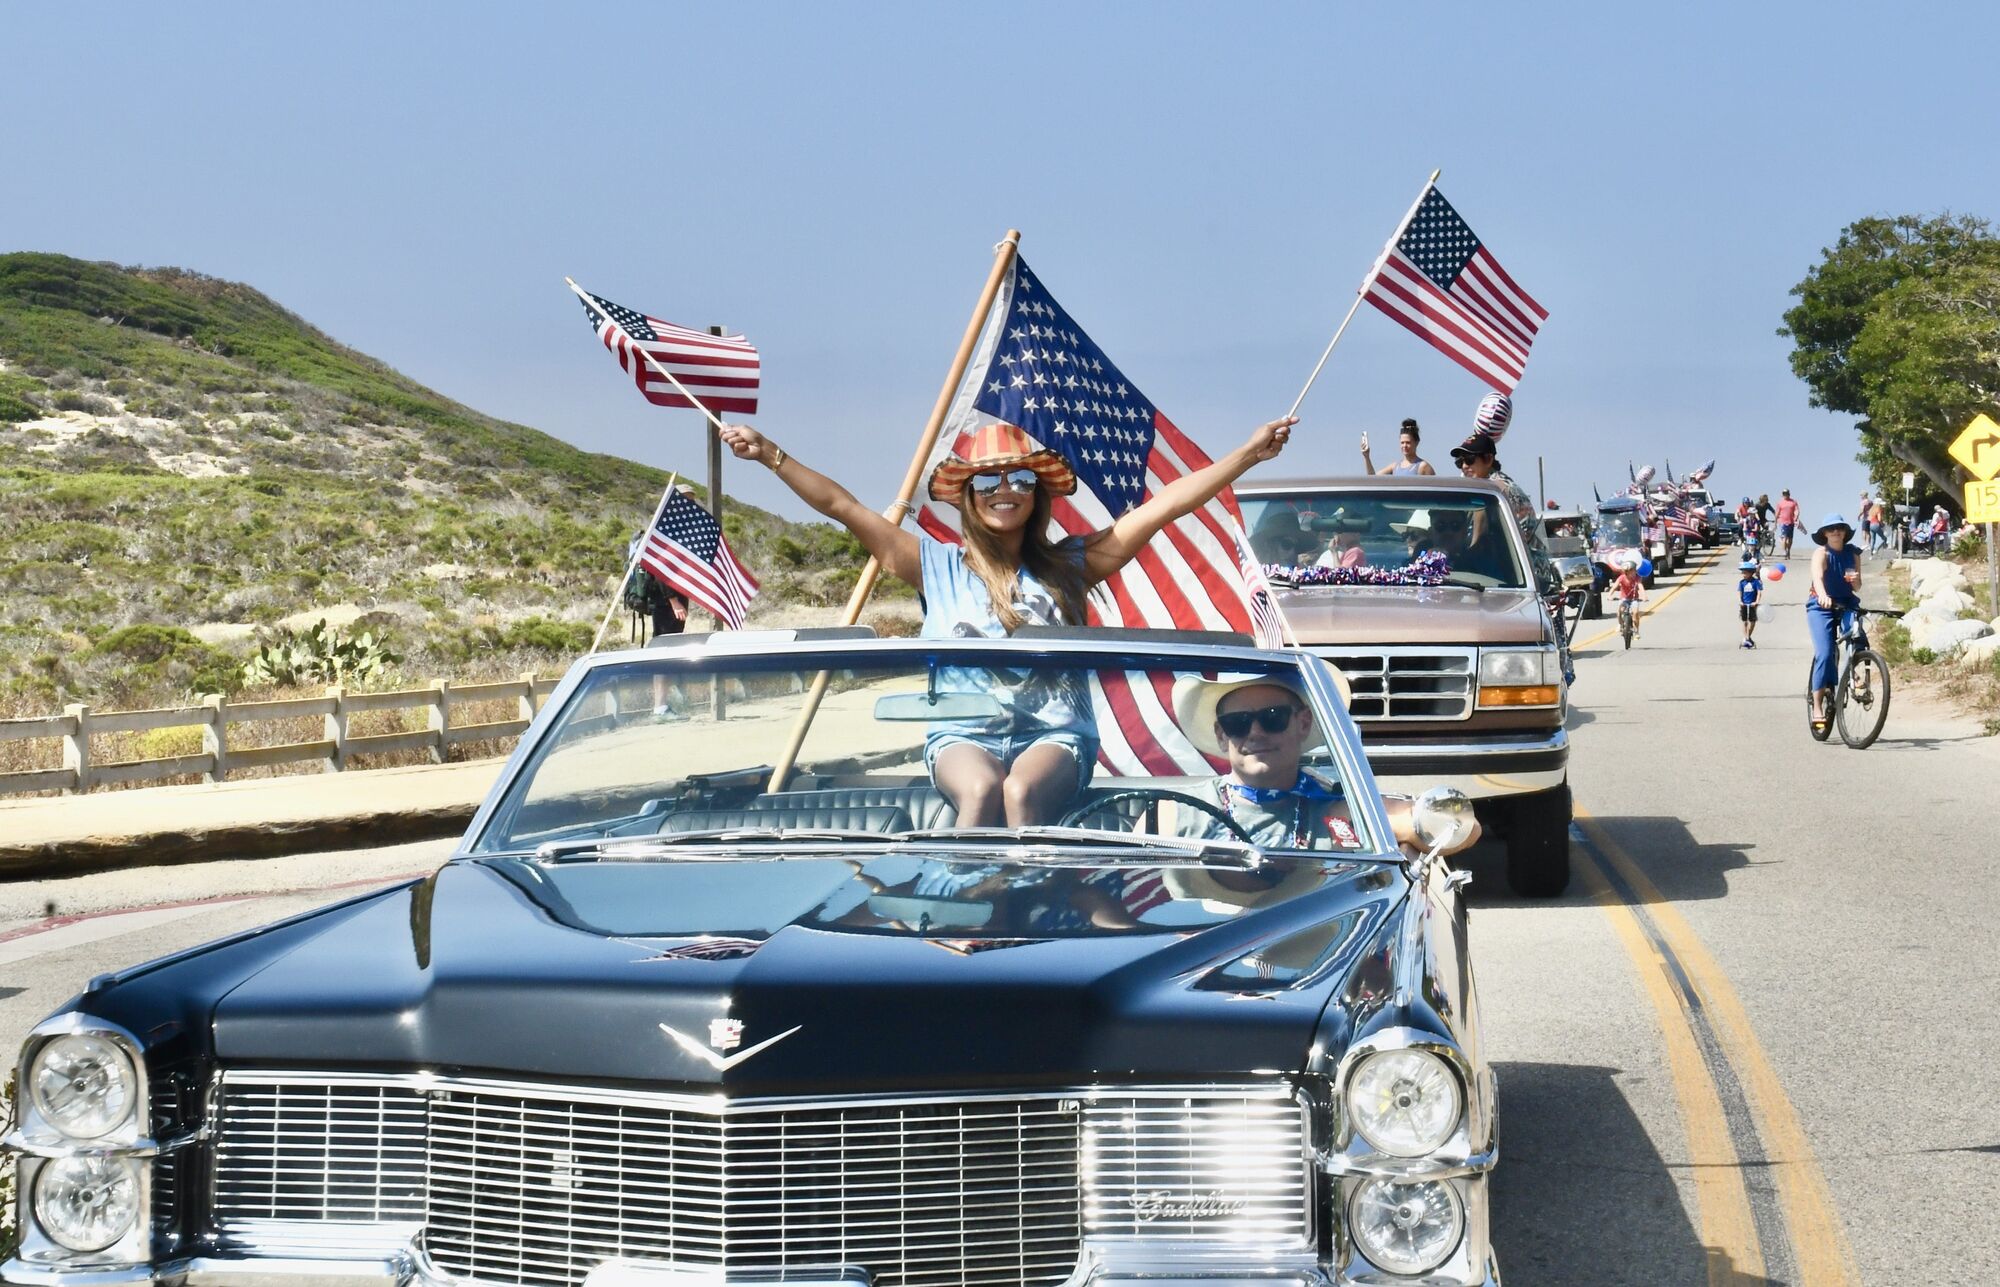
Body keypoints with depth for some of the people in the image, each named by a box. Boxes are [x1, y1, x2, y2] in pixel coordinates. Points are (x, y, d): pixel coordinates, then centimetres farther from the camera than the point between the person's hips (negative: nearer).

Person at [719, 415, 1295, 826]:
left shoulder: (1069, 564, 13)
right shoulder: (938, 566, 13)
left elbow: (1164, 505, 9)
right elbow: (842, 506, 10)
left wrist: (1248, 453, 5)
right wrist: (771, 455, 4)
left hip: (1055, 734, 0)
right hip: (964, 734, 0)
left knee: (1023, 791, -35)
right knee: (982, 789, -35)